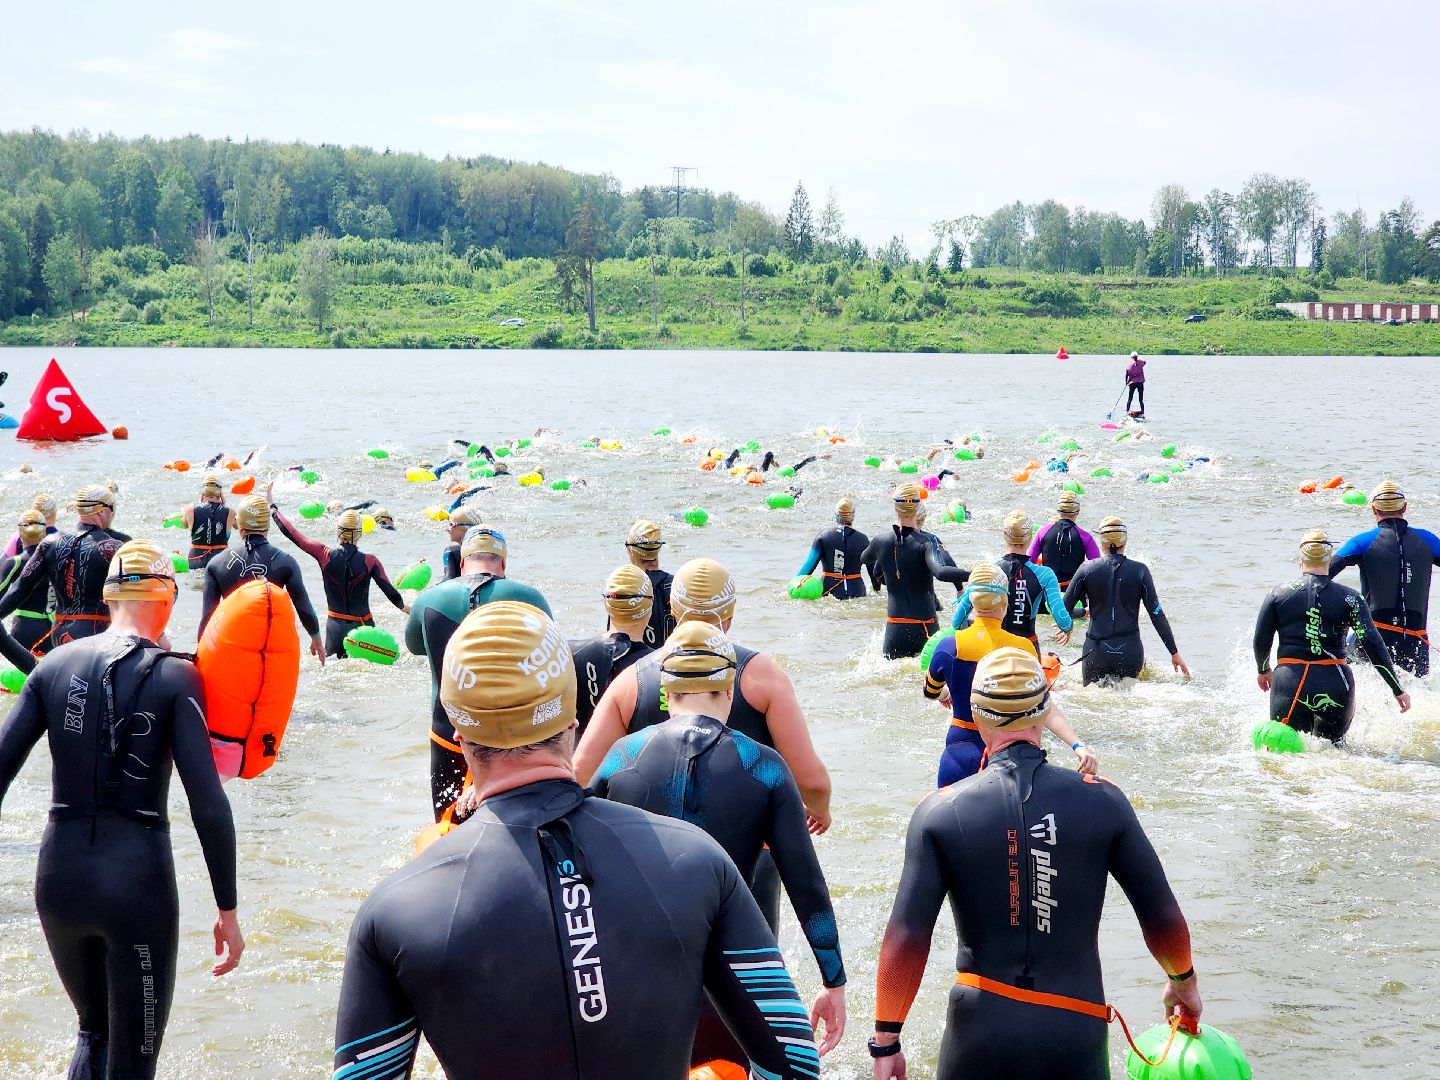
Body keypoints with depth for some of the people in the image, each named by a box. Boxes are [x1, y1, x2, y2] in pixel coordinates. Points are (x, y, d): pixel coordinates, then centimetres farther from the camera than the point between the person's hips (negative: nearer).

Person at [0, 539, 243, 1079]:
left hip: (59, 874, 4)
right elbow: (208, 806, -14)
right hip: (139, 878, -4)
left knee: (94, 1031, 28)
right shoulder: (175, 677, -9)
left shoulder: (55, 664, 2)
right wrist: (227, 909, -6)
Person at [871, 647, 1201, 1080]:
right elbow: (1162, 918, 2)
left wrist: (886, 1043, 1)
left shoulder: (939, 812, -5)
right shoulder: (1102, 800, -4)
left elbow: (906, 939, -9)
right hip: (1075, 1035, 0)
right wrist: (1184, 981, 22)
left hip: (979, 1035, 0)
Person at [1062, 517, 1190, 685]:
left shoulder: (1087, 569, -1)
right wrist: (1174, 652, 5)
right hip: (1130, 652, 0)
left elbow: (1064, 609, 3)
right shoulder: (1140, 571, -2)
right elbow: (1157, 615, -2)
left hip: (1096, 652, 0)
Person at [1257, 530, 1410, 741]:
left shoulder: (1278, 594, 4)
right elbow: (1372, 644, -4)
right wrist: (1398, 690, 1)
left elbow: (1261, 642, 10)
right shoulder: (1349, 598, 2)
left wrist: (1263, 670, 31)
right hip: (1335, 684, 0)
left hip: (1289, 684, 0)